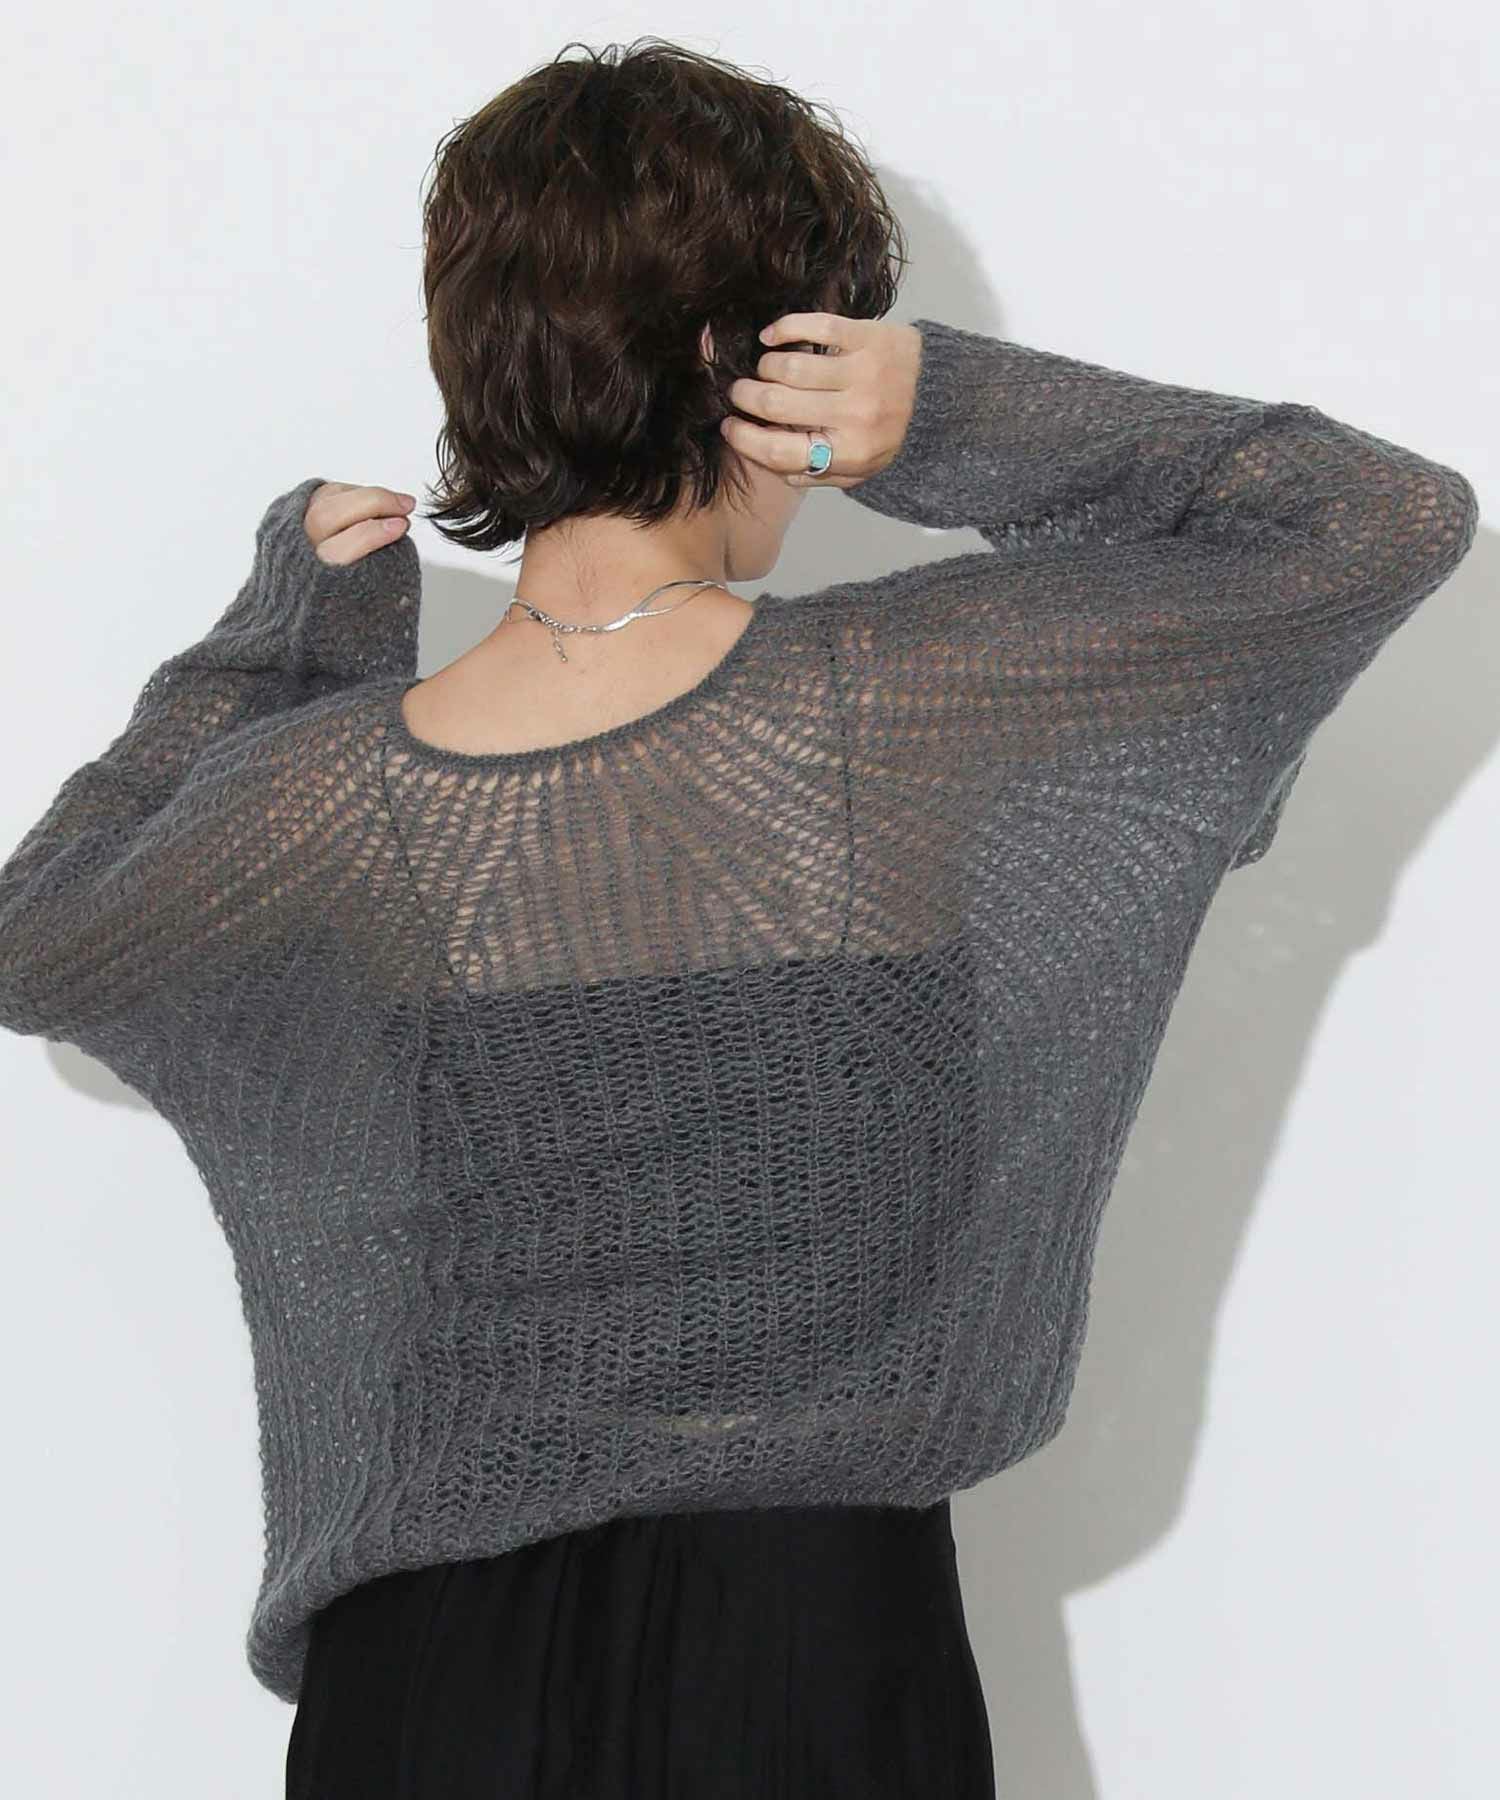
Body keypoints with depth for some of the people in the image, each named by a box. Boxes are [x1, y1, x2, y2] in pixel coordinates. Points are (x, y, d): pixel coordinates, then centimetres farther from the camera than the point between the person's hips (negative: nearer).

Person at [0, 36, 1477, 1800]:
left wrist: (277, 628, 10)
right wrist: (967, 416, -14)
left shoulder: (332, 798, -13)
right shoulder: (895, 704, -19)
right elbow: (1394, 516, -9)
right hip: (823, 1642, -1)